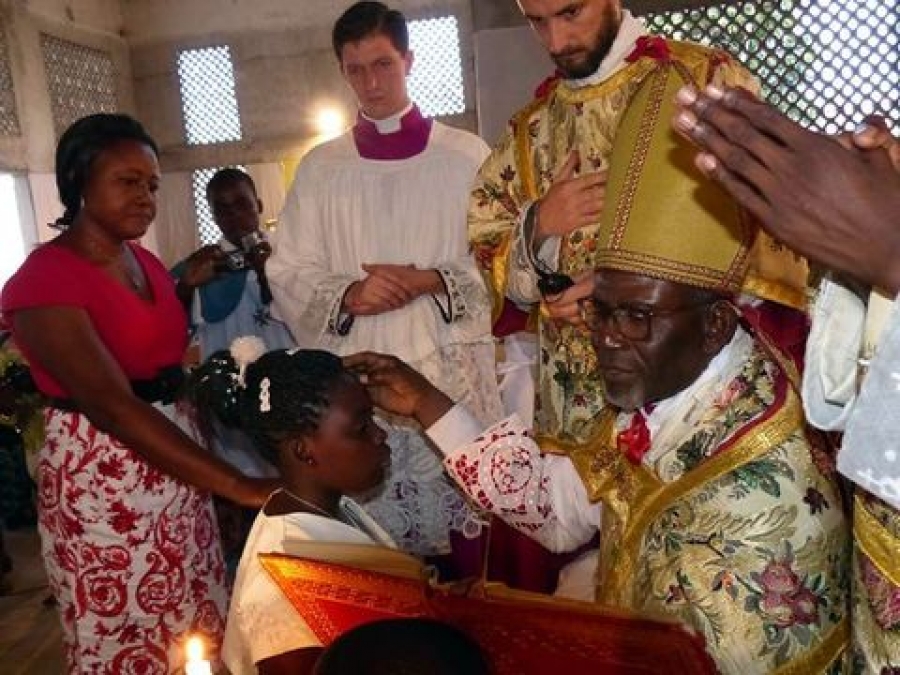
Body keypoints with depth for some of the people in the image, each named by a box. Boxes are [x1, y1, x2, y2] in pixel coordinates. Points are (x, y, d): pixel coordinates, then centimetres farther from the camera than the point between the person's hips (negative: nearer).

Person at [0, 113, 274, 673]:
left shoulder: (146, 262, 9)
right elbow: (114, 407, -28)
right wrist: (241, 487, -31)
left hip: (173, 466, 7)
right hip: (100, 478, -7)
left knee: (200, 629, 15)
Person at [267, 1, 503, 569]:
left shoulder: (465, 155, 4)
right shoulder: (321, 168, 9)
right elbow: (288, 274, 6)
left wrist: (430, 281, -14)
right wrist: (348, 294, -12)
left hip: (452, 376, -1)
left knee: (466, 525, 3)